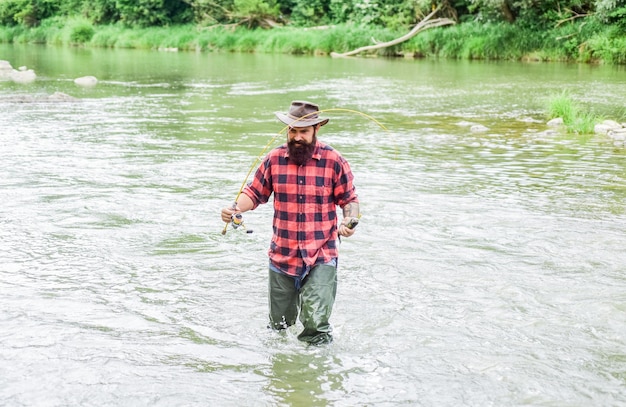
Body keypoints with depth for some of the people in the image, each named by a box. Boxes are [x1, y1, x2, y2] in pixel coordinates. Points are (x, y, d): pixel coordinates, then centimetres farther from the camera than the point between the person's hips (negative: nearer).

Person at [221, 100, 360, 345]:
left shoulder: (333, 161, -4)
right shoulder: (274, 159, 2)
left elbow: (349, 199, 2)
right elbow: (255, 192, 7)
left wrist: (349, 221, -18)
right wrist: (236, 208, -12)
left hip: (321, 256, -3)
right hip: (282, 256, 3)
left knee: (315, 322, -14)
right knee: (279, 325, 13)